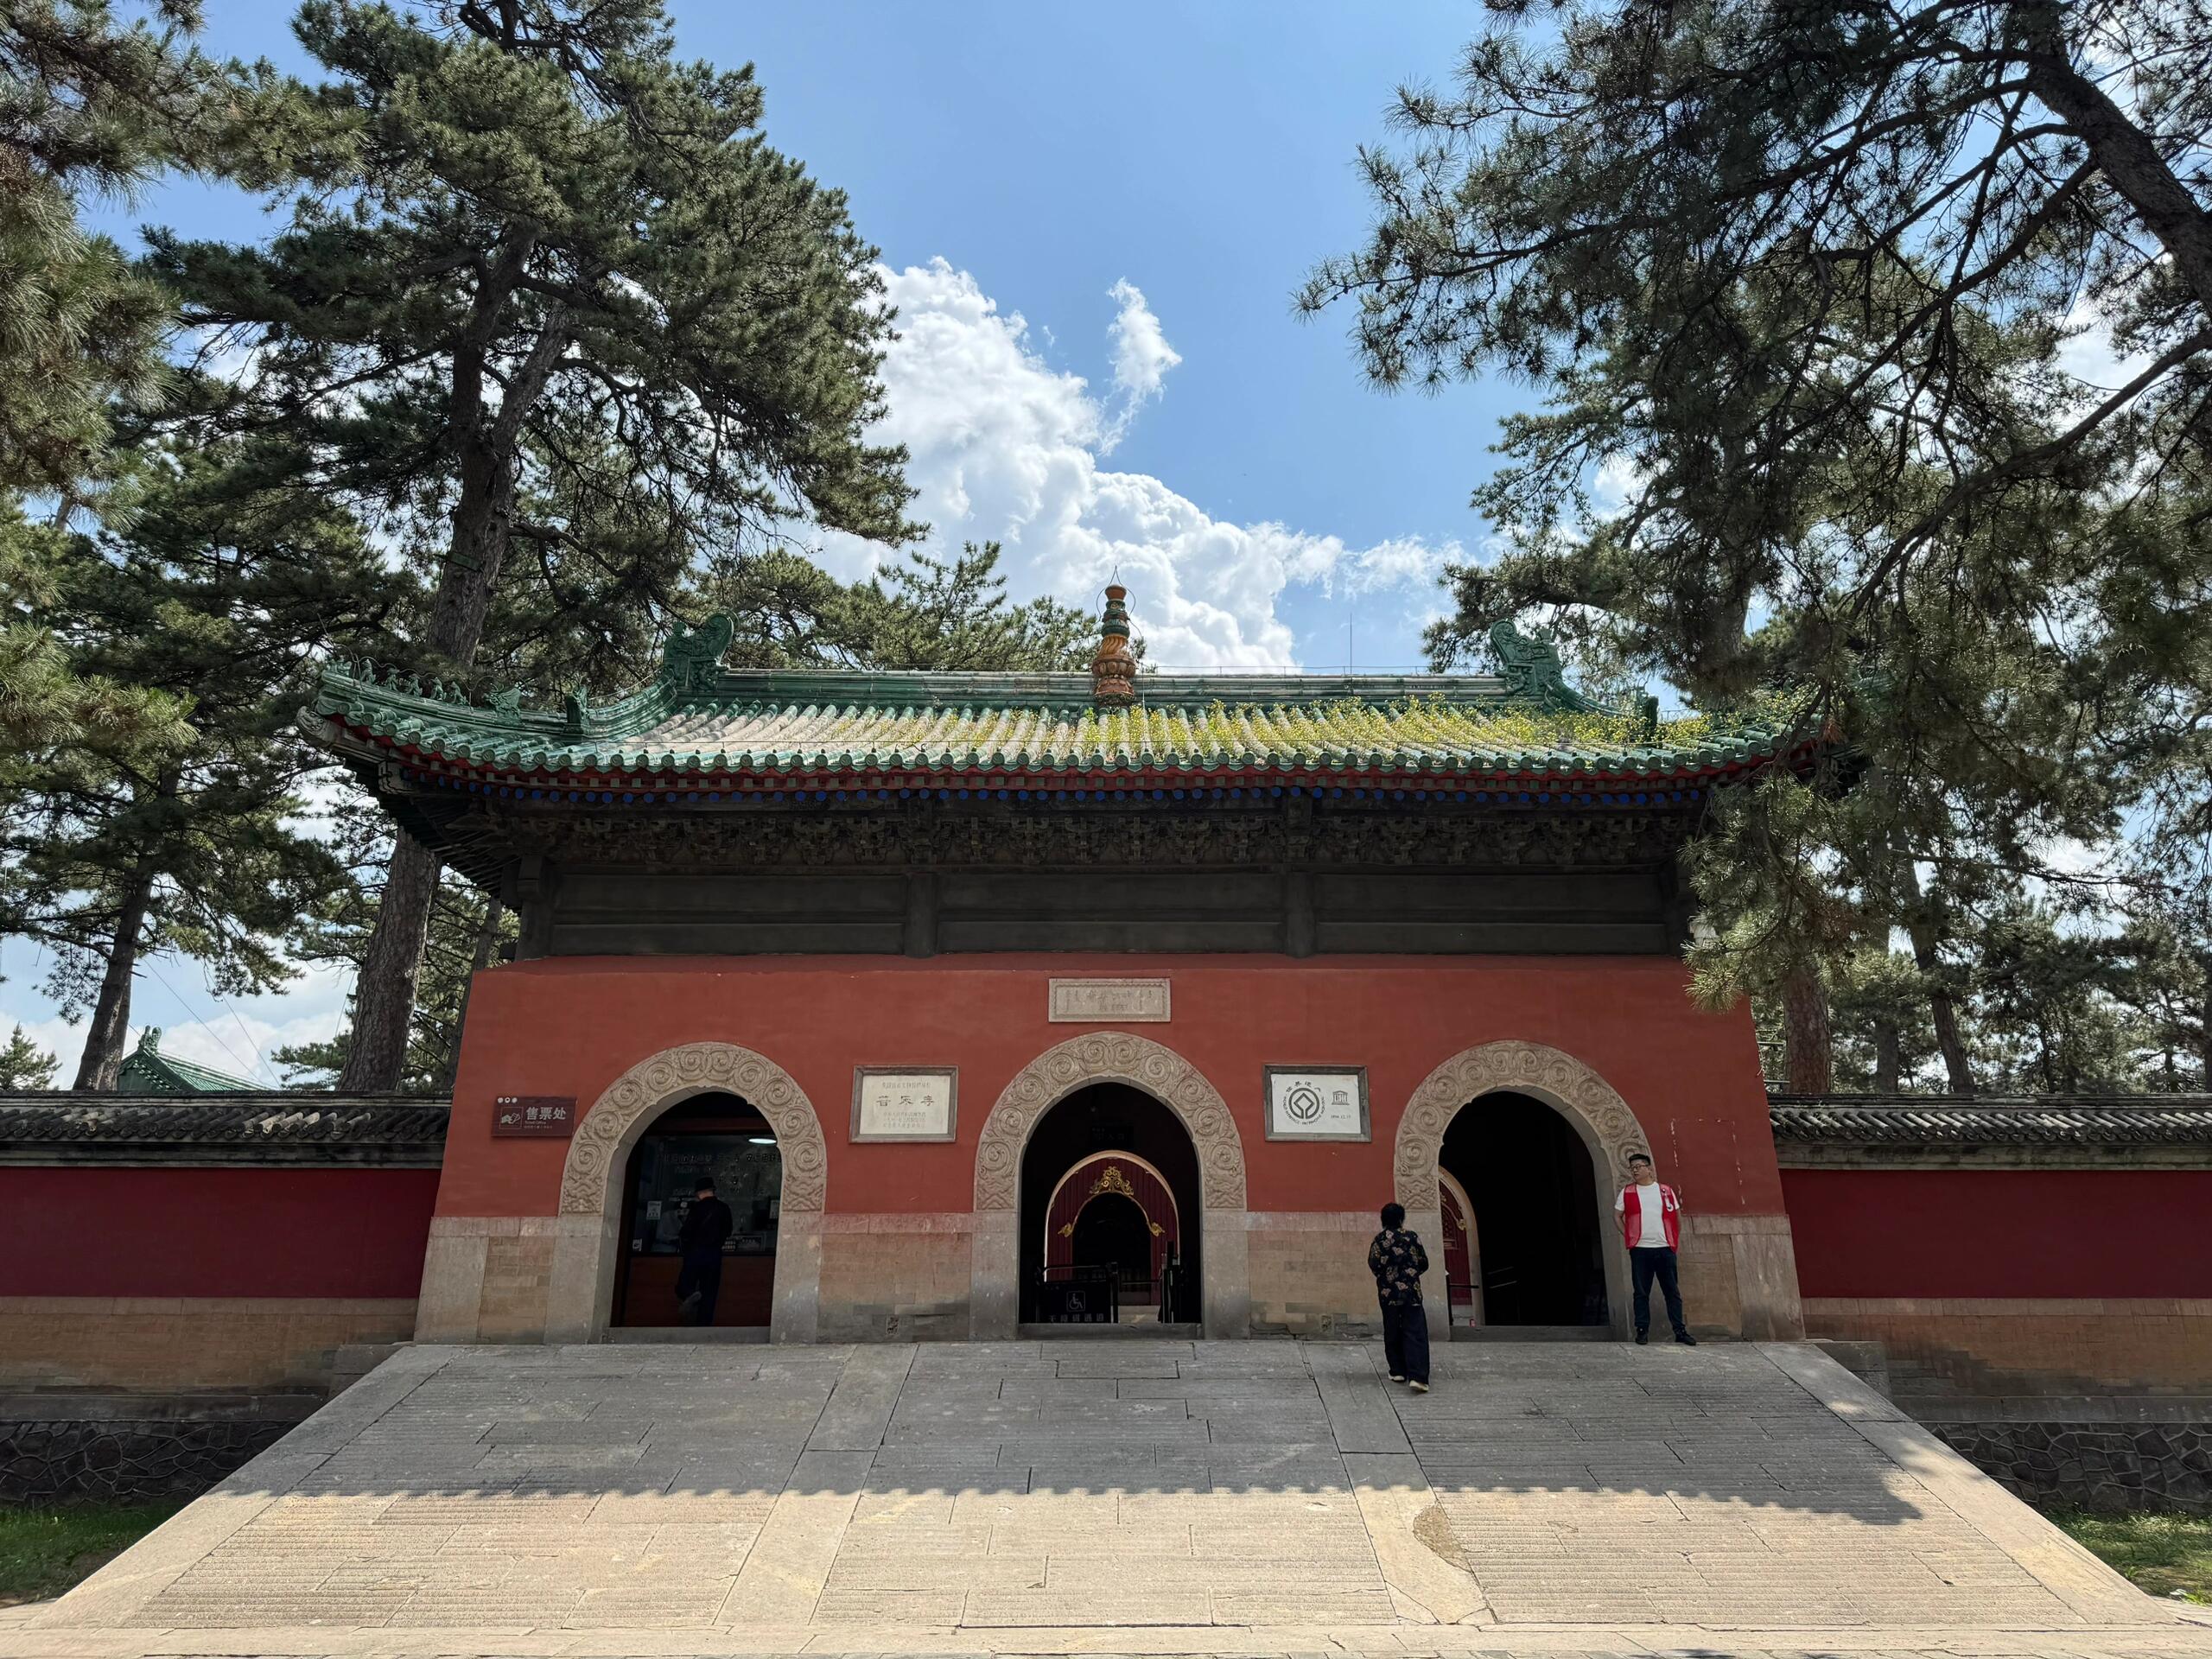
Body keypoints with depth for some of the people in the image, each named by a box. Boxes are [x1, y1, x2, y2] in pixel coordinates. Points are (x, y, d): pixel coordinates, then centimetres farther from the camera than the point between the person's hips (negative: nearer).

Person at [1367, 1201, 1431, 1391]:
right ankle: (1417, 1376, -14)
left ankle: (1398, 1371, 18)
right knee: (1415, 1334, -3)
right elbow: (1423, 1263, 2)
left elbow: (1373, 1265, -2)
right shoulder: (1412, 1237, -5)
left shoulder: (1379, 1240, -4)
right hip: (1411, 1291, -2)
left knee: (1392, 1333, 16)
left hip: (1388, 1293, 2)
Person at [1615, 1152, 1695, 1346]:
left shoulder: (1666, 1191, 8)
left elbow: (1677, 1216, 14)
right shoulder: (1627, 1192, 6)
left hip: (1665, 1248, 1)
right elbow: (1617, 1216, 11)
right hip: (1640, 1249, 0)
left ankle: (1680, 1331, 8)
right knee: (1641, 1292, 2)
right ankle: (1642, 1330, 8)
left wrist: (1676, 1239, 8)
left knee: (1672, 1291, 3)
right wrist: (1627, 1235, 1)